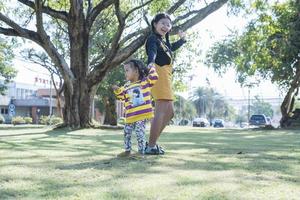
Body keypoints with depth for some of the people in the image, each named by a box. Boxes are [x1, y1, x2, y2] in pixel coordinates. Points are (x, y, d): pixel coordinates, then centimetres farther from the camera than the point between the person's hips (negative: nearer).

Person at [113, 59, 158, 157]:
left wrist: (151, 68, 0)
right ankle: (127, 150, 26)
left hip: (142, 114, -6)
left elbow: (154, 77, -8)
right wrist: (117, 90, -1)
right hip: (130, 116, 6)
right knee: (127, 133, 12)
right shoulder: (126, 86, 13)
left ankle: (141, 152, 2)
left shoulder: (145, 81, 2)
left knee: (140, 133, -9)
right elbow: (122, 96, 15)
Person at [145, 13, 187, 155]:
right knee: (161, 111, -14)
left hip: (166, 77, 10)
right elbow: (152, 52, -28)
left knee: (169, 111, 12)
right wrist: (151, 63, -47)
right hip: (159, 74, -10)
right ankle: (151, 147, -11)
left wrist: (182, 39, 46)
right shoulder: (153, 39, -5)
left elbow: (172, 48, 47)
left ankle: (152, 142, 16)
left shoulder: (163, 41, 24)